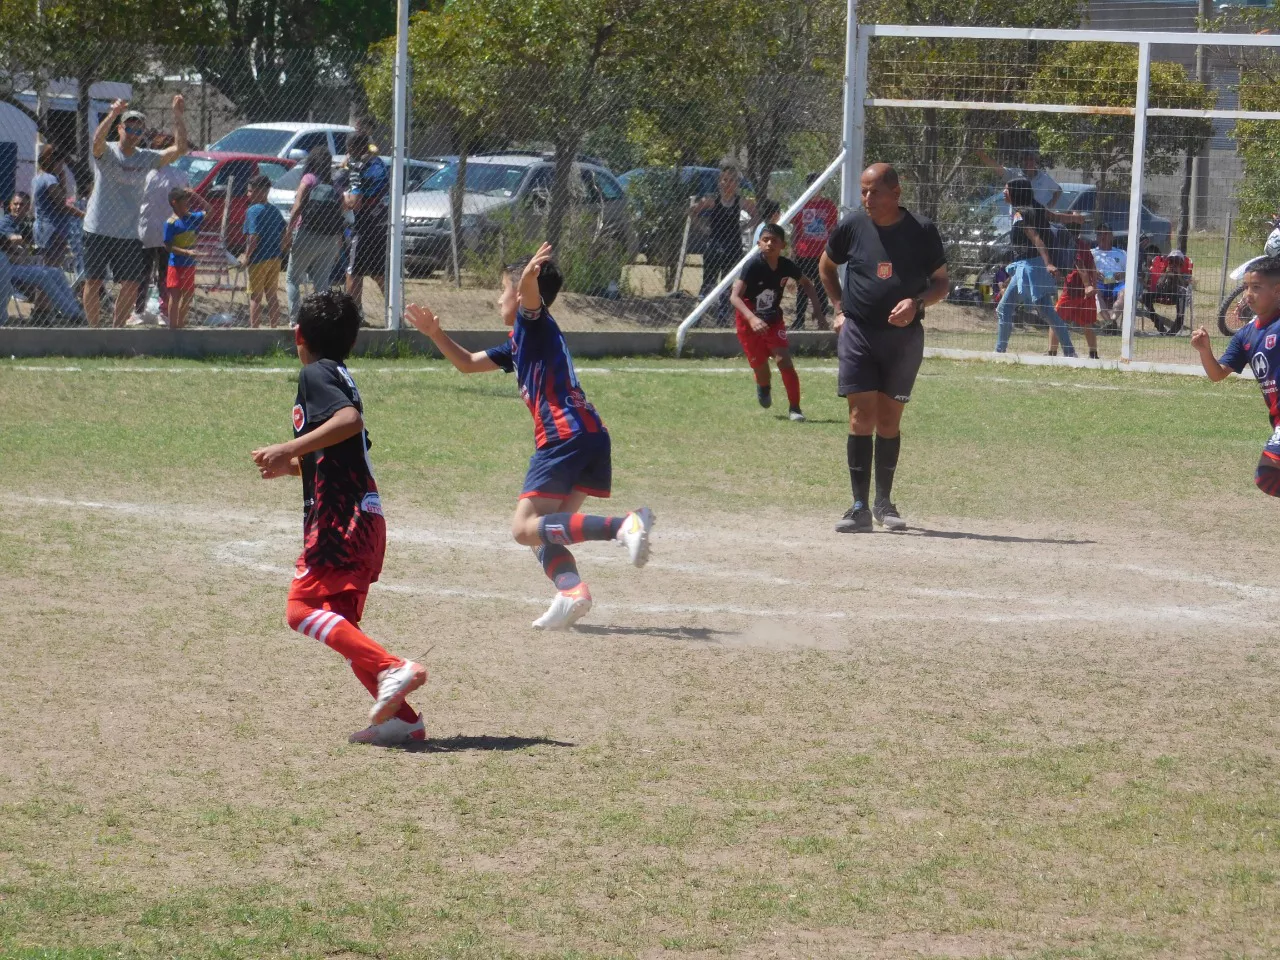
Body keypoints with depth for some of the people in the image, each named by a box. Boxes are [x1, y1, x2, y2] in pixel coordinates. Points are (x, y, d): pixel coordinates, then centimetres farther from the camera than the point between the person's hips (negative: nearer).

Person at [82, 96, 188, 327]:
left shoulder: (146, 158, 6)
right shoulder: (107, 152, -5)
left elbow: (179, 149, -2)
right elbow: (97, 140, -29)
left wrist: (179, 117, -12)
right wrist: (113, 114, -45)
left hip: (130, 233, 4)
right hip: (98, 230, -4)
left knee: (131, 284, 1)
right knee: (94, 281, -1)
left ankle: (117, 328, 15)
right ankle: (93, 329, 8)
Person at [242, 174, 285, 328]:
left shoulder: (254, 210, -12)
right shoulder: (275, 211, 10)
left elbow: (254, 237, -20)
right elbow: (283, 235, 11)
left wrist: (247, 257, -13)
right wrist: (279, 253, 17)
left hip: (258, 259, -7)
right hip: (275, 260, 7)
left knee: (255, 297, -1)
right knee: (272, 296, 12)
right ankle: (273, 328, 16)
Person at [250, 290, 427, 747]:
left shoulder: (317, 373, -6)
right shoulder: (341, 376, 22)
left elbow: (350, 420, -25)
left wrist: (291, 449, -26)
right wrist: (293, 464, 33)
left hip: (342, 517, -10)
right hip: (364, 518, 10)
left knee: (303, 608, -16)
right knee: (341, 628, 13)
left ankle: (391, 668, -28)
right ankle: (401, 717, 7)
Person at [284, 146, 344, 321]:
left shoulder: (309, 179, -2)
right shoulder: (335, 188, 11)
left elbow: (298, 207, -12)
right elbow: (340, 220, 8)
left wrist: (288, 232, -11)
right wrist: (338, 248, 11)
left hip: (307, 235, -4)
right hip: (331, 241, 4)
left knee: (292, 279, 3)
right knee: (321, 283, 9)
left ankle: (294, 318, -9)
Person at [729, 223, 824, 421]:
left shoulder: (786, 266, -12)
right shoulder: (753, 266, -25)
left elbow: (806, 283, 10)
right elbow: (735, 296, -31)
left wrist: (816, 307, -2)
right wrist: (752, 319, -45)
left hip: (773, 320, 2)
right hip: (749, 323, -2)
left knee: (784, 360, -15)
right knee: (761, 367, 7)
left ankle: (794, 409, -5)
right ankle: (763, 388, 46)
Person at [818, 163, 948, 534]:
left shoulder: (922, 230, -4)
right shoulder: (852, 226, -1)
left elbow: (941, 284, 4)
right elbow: (827, 266, 17)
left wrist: (916, 302, -15)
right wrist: (841, 307, 9)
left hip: (905, 336, 0)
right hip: (858, 333, 0)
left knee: (889, 421, 7)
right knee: (861, 418, -8)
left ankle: (884, 503, 22)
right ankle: (860, 508, -7)